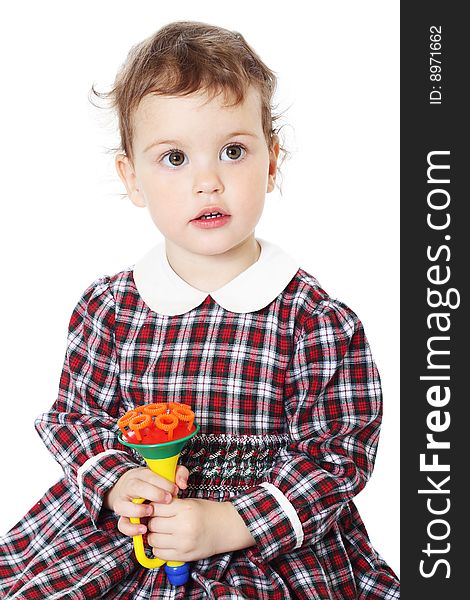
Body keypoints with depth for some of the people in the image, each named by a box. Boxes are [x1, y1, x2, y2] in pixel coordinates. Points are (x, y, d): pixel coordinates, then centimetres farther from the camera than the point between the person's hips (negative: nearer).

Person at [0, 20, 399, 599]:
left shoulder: (316, 320, -13)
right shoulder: (108, 307, -3)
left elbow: (339, 452, -10)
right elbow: (75, 411, 7)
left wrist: (231, 524, -20)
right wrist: (117, 481, -14)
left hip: (274, 552, -2)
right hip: (122, 528, 3)